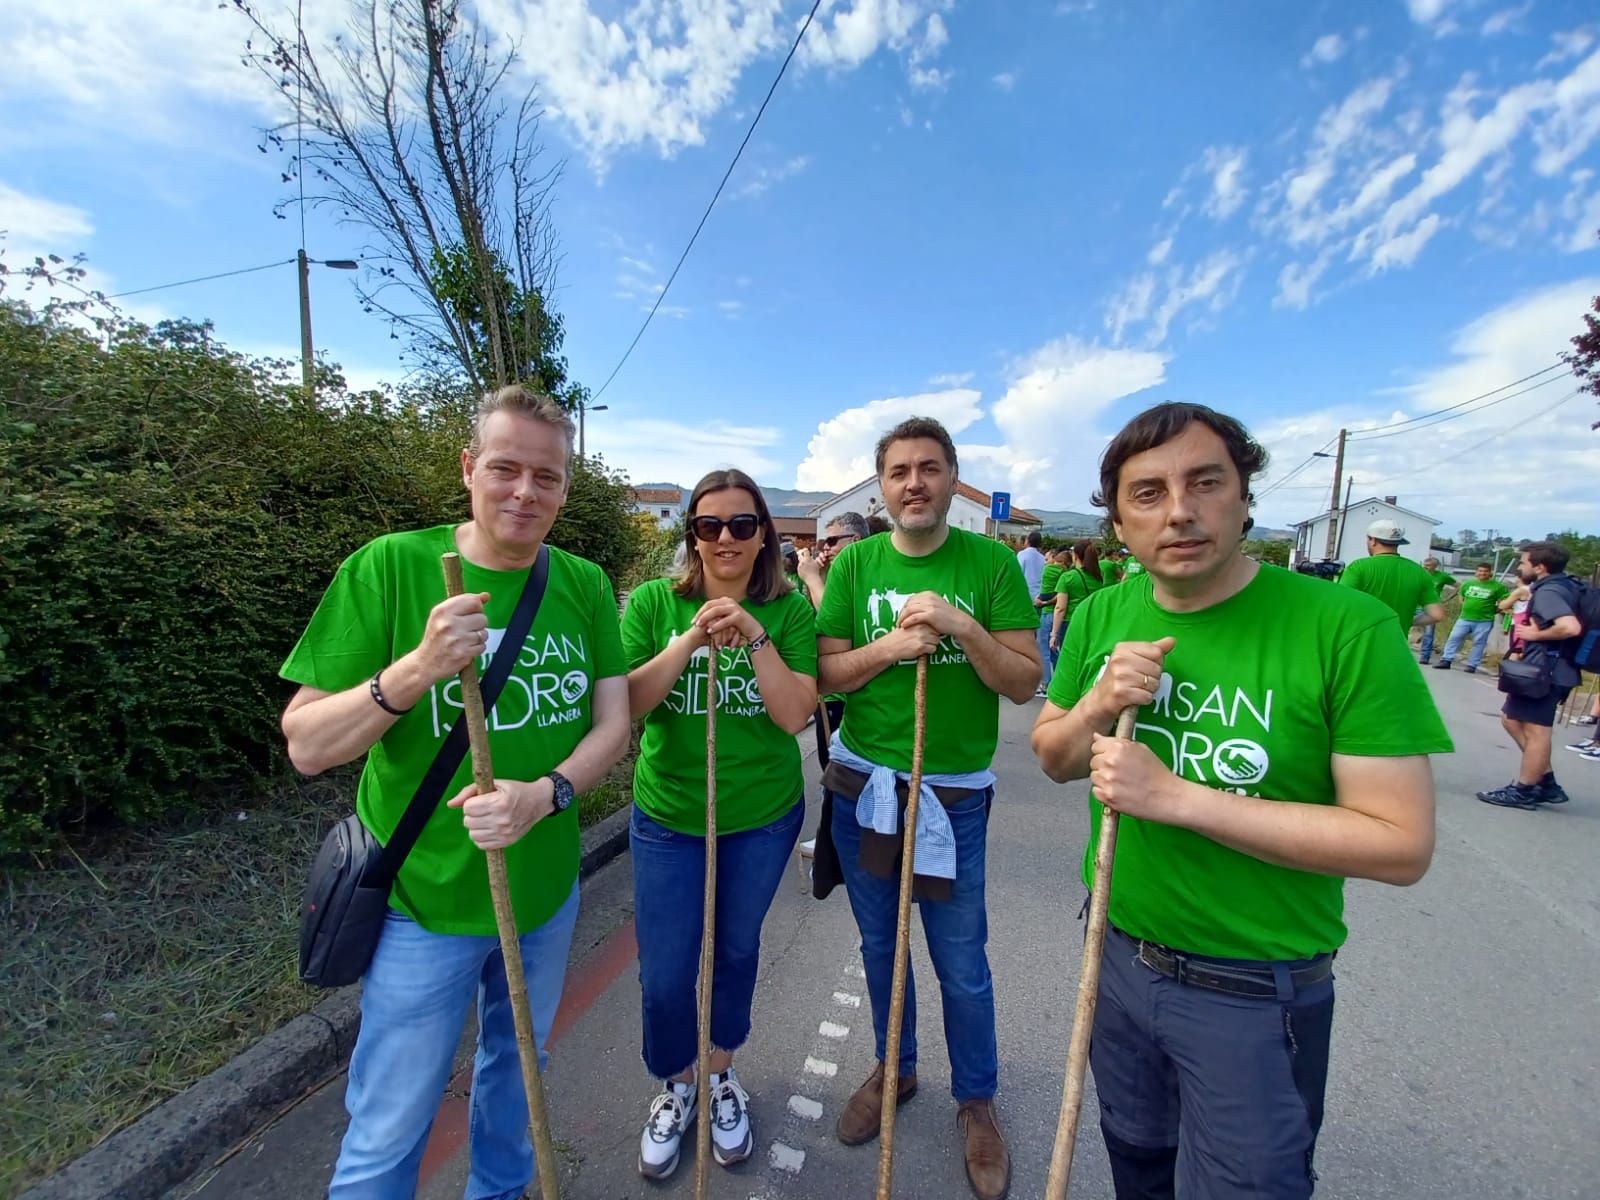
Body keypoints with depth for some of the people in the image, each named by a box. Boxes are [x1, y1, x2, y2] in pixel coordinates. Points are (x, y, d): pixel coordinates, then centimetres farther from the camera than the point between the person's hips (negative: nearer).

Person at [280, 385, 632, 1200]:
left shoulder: (585, 584, -6)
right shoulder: (389, 566, -16)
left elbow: (613, 724, -7)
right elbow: (306, 747, -15)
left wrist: (544, 793, -25)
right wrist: (417, 668, -32)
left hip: (547, 885, 4)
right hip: (425, 897, -3)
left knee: (516, 1062, 28)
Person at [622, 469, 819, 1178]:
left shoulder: (788, 610, -9)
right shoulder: (655, 603, -8)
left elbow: (795, 715, -16)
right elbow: (625, 707, -15)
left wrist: (754, 636, -27)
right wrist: (691, 640, -27)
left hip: (764, 817, 1)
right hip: (668, 817, 0)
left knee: (737, 951, 20)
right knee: (664, 976, 9)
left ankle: (720, 1075, 50)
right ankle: (677, 1086, 42)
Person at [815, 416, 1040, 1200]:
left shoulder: (991, 563, -7)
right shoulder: (855, 564, -2)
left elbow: (1025, 683, -8)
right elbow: (824, 675, -3)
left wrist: (963, 627, -23)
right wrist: (888, 646, -19)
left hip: (955, 792, -2)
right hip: (862, 782, 2)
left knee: (961, 968, 11)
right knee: (879, 946, 20)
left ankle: (976, 1101, 39)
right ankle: (894, 1069, 46)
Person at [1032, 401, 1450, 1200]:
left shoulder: (1349, 629, -21)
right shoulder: (1102, 615, -6)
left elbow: (1402, 844, -21)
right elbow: (1052, 758, 2)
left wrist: (1175, 796, -28)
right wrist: (1098, 706, -19)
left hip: (1256, 995, -4)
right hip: (1118, 954, 5)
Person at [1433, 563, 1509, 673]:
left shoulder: (1497, 586, -1)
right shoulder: (1468, 583, 9)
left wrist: (1492, 610, -3)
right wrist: (1467, 606, 9)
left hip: (1484, 621, -3)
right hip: (1464, 618, 3)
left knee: (1479, 643, 1)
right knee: (1454, 638, -3)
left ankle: (1472, 665, 5)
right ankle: (1446, 660, -1)